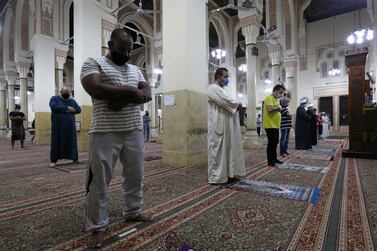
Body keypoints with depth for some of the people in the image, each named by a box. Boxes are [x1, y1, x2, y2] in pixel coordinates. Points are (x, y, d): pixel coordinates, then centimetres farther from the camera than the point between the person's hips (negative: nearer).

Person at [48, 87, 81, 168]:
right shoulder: (54, 98, 5)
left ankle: (75, 158, 17)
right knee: (56, 142, -1)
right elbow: (54, 107, -14)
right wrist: (67, 108, -16)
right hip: (58, 125, -3)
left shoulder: (72, 100, 15)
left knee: (72, 141, 8)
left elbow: (78, 110, 6)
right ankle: (53, 160, 6)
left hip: (70, 125, 3)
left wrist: (70, 111, -11)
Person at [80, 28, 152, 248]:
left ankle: (133, 211, 34)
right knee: (99, 180, 3)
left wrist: (123, 98, -14)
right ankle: (98, 226, 20)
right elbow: (96, 89, -19)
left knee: (135, 175, 14)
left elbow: (147, 94, 3)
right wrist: (130, 90, -13)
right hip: (105, 132, -5)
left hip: (134, 131, 6)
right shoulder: (93, 63, 1)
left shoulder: (135, 69, 17)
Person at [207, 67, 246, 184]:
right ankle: (216, 176, 5)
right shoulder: (213, 88, -7)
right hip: (218, 125, -10)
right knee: (218, 150, -4)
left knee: (227, 149, 12)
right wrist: (238, 105, -2)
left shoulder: (221, 90, 24)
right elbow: (226, 101, -18)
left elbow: (229, 104, 21)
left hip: (226, 125, 10)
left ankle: (227, 173, 22)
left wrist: (236, 106, 0)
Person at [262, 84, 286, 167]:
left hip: (275, 125, 10)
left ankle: (274, 159, 27)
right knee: (271, 143, -5)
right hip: (270, 125, -10)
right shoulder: (269, 98, -12)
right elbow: (270, 109, -28)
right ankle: (270, 161, 3)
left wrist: (279, 108, 4)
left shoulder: (276, 99, 18)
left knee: (275, 142, 15)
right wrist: (278, 107, -12)